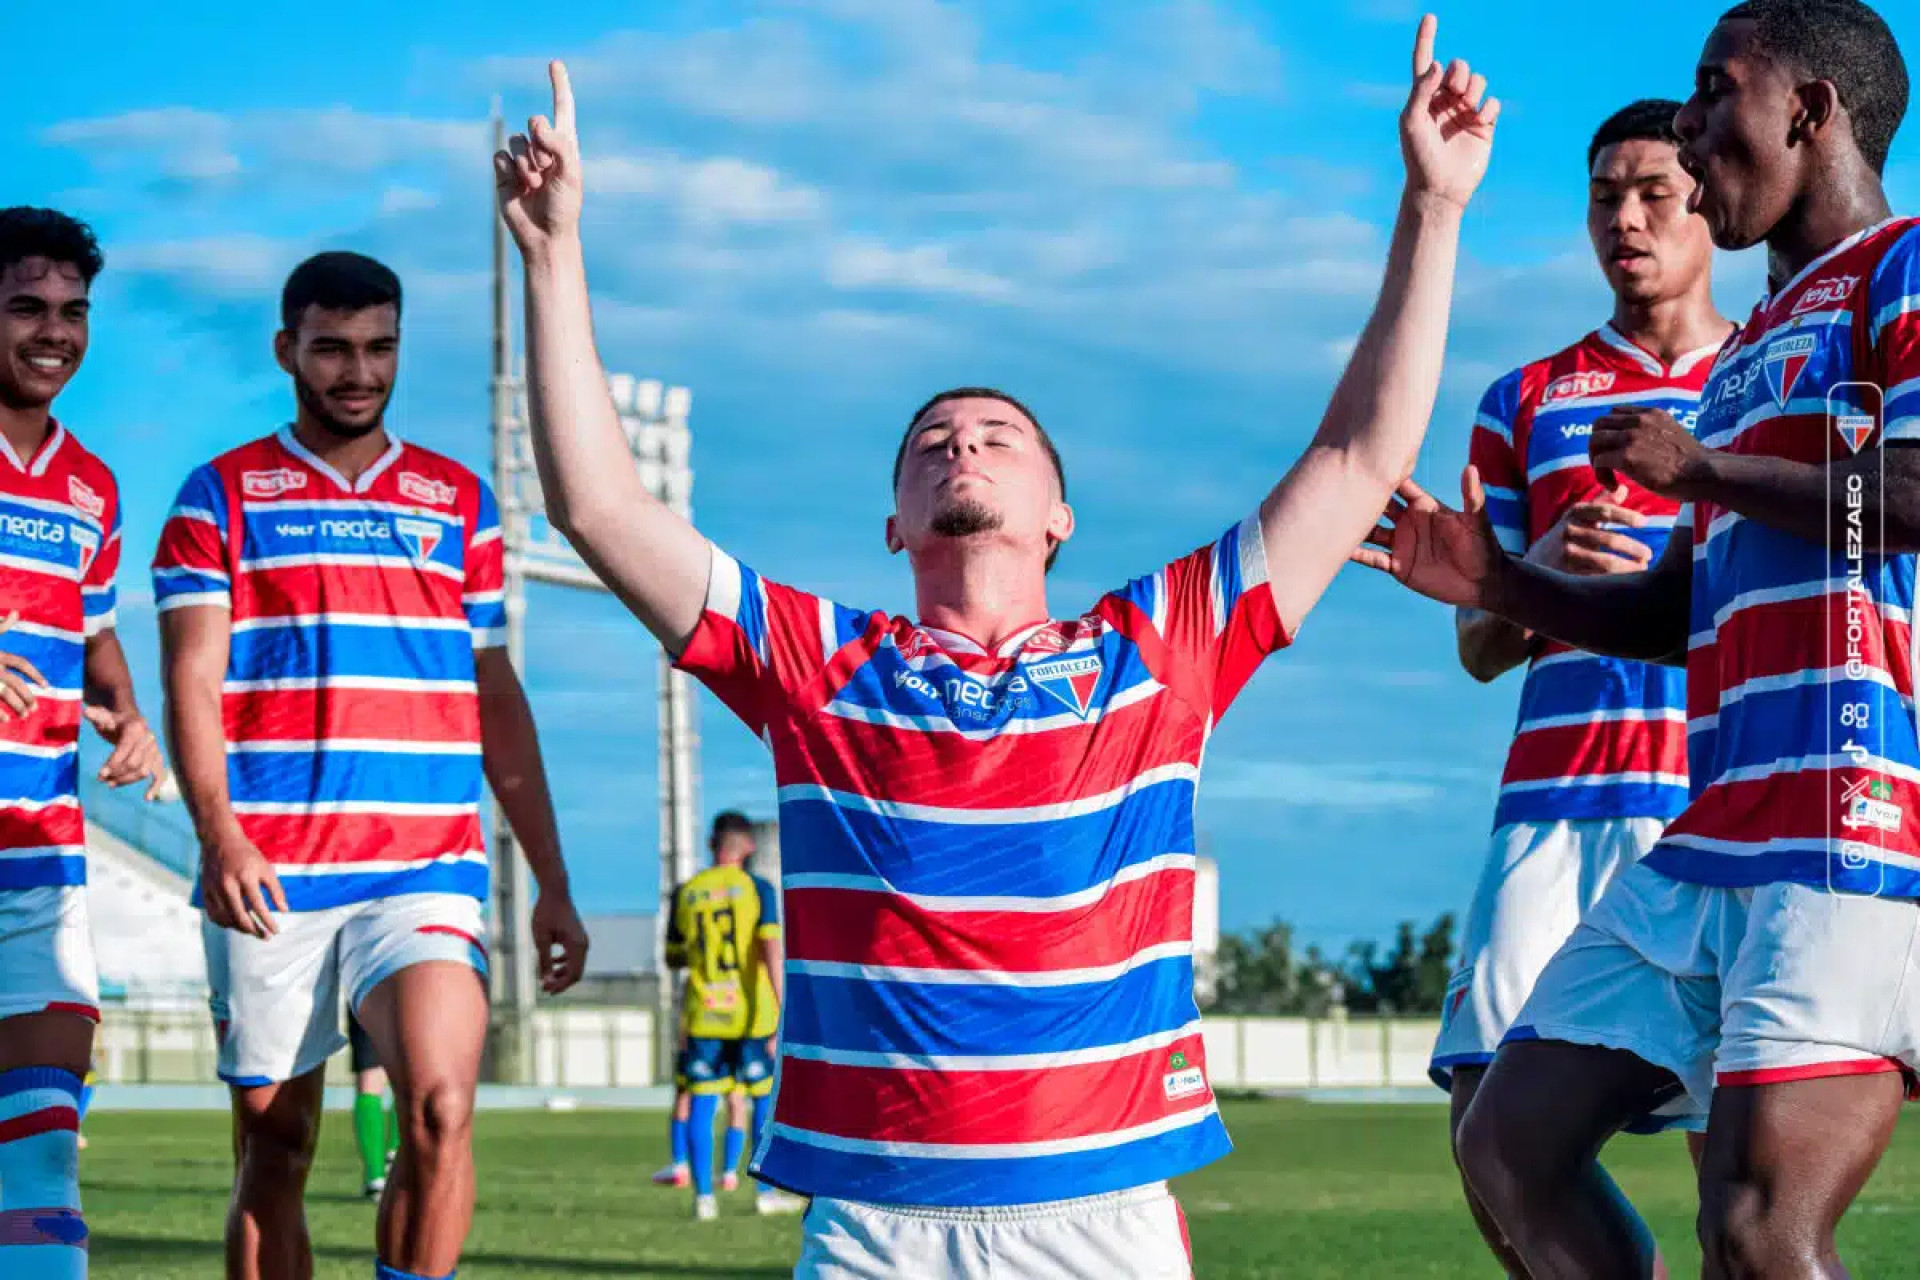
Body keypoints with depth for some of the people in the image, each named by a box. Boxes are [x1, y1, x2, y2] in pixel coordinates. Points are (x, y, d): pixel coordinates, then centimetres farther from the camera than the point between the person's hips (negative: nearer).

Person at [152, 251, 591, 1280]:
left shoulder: (457, 500, 15)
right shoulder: (223, 497, 7)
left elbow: (498, 703, 18)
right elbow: (192, 680, -3)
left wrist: (552, 883, 13)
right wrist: (220, 834, -20)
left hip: (428, 865, 1)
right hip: (271, 875, -1)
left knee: (441, 1105, -21)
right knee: (274, 1148, 3)